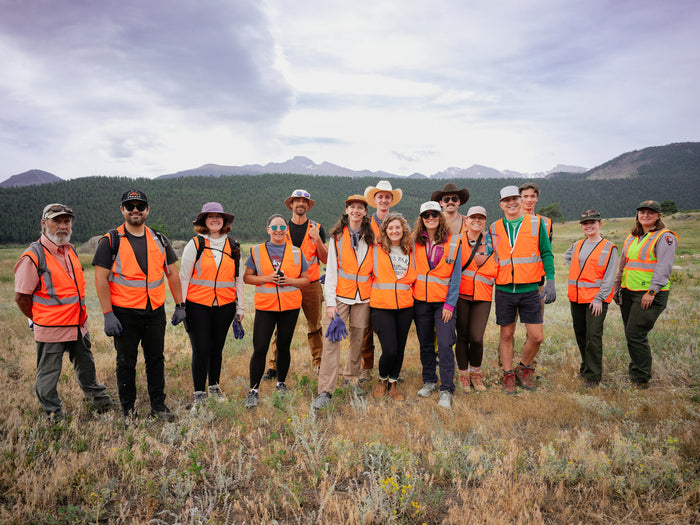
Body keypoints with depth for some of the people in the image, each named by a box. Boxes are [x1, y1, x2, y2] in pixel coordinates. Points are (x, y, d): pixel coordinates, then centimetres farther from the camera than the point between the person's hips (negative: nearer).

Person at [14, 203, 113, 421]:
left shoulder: (71, 250, 7)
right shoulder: (33, 256, -15)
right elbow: (21, 297, -11)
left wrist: (79, 319, 17)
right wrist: (39, 320, 2)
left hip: (79, 326, 7)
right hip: (50, 330, -7)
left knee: (86, 366, 22)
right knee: (48, 375, 10)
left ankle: (98, 398, 41)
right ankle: (54, 416, 26)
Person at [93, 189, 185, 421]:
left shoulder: (159, 240, 8)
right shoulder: (110, 242, -4)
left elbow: (172, 274, 12)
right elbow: (101, 279, -7)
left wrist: (179, 305, 8)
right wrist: (108, 314, -13)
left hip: (156, 311, 3)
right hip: (124, 313, -3)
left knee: (156, 358, 11)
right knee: (126, 361, 8)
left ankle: (158, 404, 24)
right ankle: (128, 408, 23)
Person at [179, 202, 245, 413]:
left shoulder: (233, 246, 9)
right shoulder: (195, 244, 0)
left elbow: (238, 277, 14)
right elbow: (183, 276, 1)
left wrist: (240, 307, 13)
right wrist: (180, 306, -3)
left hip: (224, 305, 3)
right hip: (198, 305, -3)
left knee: (217, 348, 11)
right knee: (201, 349, -4)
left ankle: (214, 387, 29)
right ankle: (199, 395, 8)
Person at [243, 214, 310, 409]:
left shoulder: (296, 252, 7)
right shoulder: (257, 251, 6)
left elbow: (305, 279, 9)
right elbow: (247, 277, 5)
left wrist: (289, 280, -10)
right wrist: (266, 278, -12)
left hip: (290, 306, 1)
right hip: (265, 306, -1)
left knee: (283, 347, 10)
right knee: (260, 348, -6)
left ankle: (281, 384, 29)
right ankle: (253, 391, 4)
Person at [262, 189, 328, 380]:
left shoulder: (316, 228, 8)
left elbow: (325, 259, 3)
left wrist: (317, 239, -10)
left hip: (311, 284, 0)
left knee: (315, 327, 5)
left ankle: (318, 363, 17)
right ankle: (273, 366, 5)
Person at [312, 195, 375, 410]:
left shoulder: (371, 238, 8)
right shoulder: (337, 236, 3)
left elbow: (376, 267, 12)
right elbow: (331, 269, -1)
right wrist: (330, 302, -8)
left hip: (363, 296, 2)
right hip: (340, 294, -2)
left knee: (358, 338, 7)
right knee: (331, 340, -8)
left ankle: (352, 378, 29)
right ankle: (326, 391, -7)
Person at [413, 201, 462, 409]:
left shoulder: (453, 242, -2)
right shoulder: (414, 240, 3)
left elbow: (456, 275, -3)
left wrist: (450, 304, -8)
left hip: (444, 300, -2)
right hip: (421, 299, 3)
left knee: (444, 343, -10)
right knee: (425, 343, 12)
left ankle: (446, 390, 0)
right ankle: (429, 381, 28)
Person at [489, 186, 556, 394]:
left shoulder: (536, 223, 2)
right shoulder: (494, 228, 6)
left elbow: (546, 253, 1)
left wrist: (550, 281, -7)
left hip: (530, 290, -1)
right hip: (504, 290, 1)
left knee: (537, 337, 0)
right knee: (506, 334, 7)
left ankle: (524, 369, 25)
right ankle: (508, 375, 23)